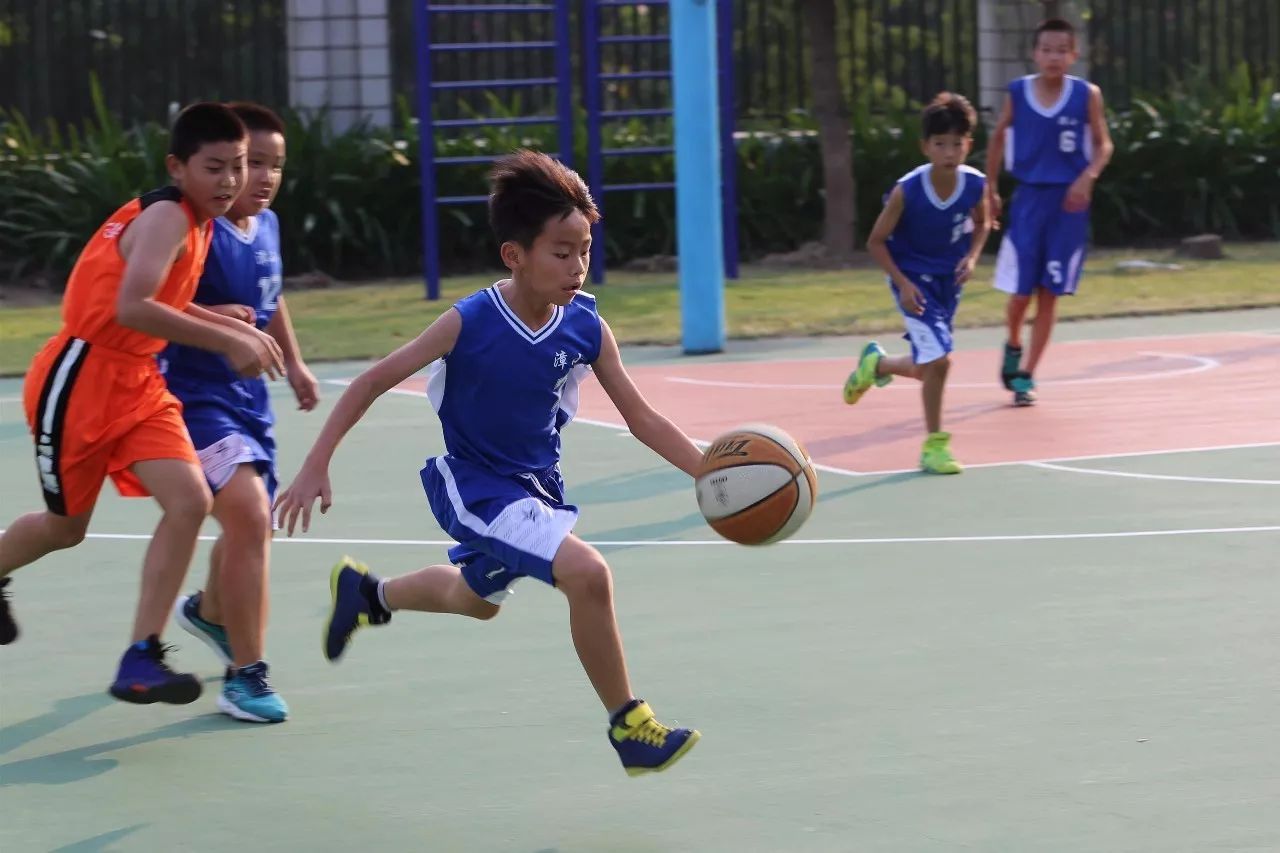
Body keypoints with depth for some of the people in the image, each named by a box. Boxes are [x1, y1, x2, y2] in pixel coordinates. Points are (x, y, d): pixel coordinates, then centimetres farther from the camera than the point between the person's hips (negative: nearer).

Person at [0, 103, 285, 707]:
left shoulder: (197, 221, 5)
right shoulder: (167, 216, -22)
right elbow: (132, 308, -35)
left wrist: (241, 332, 3)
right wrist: (228, 342, -32)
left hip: (137, 384, 8)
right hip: (79, 382, -8)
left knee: (190, 502, -10)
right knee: (66, 525, 10)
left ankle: (140, 660, -7)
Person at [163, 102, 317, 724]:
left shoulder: (267, 226, 5)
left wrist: (293, 363, 26)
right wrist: (211, 319, -36)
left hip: (247, 394, 9)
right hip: (194, 394, -9)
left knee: (253, 524, 22)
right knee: (248, 514, -23)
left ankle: (208, 611, 54)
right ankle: (245, 677, -16)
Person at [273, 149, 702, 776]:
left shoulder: (586, 329, -12)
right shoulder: (470, 323, -24)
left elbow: (641, 418, -7)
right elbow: (374, 381, -17)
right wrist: (315, 467, -20)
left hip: (537, 484, 6)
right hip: (475, 485, -6)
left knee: (477, 599, 31)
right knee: (586, 573, -27)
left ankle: (367, 594, 59)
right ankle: (628, 727, -13)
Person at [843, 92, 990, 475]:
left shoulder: (975, 184, -14)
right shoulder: (907, 191, -24)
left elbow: (981, 223, 10)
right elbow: (876, 242, -11)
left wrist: (972, 257, -8)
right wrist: (902, 283, -20)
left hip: (949, 280, 5)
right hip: (914, 281, -5)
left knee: (928, 366, 13)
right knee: (939, 359, -17)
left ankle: (876, 364, 46)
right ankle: (934, 444, -3)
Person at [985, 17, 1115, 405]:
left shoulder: (1087, 95, -4)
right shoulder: (1017, 93, -2)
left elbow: (1103, 144, 4)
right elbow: (998, 139, 11)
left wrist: (1088, 177, -14)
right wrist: (991, 190, 9)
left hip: (1068, 202, 0)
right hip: (1029, 198, 0)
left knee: (1049, 293, 1)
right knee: (1020, 292, -2)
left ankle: (1026, 375, 9)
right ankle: (1013, 346, 29)